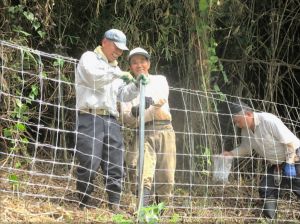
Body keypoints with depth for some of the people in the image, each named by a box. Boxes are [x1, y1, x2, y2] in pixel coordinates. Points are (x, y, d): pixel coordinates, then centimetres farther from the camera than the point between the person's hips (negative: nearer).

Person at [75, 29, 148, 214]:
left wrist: (136, 86, 4)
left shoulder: (115, 68, 28)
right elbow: (93, 76, -14)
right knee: (89, 163, -11)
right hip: (91, 117, -7)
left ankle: (115, 205, 2)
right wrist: (117, 74, -12)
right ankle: (82, 205, -4)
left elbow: (123, 95, 21)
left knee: (116, 164, 0)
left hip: (111, 120, 7)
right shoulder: (90, 58, 8)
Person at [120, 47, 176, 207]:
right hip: (143, 134, -1)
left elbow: (163, 97, -8)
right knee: (144, 175, -19)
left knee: (166, 177, -3)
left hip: (164, 131, 1)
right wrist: (133, 113, -17)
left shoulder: (160, 80, 16)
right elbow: (125, 117, 7)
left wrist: (151, 100, -32)